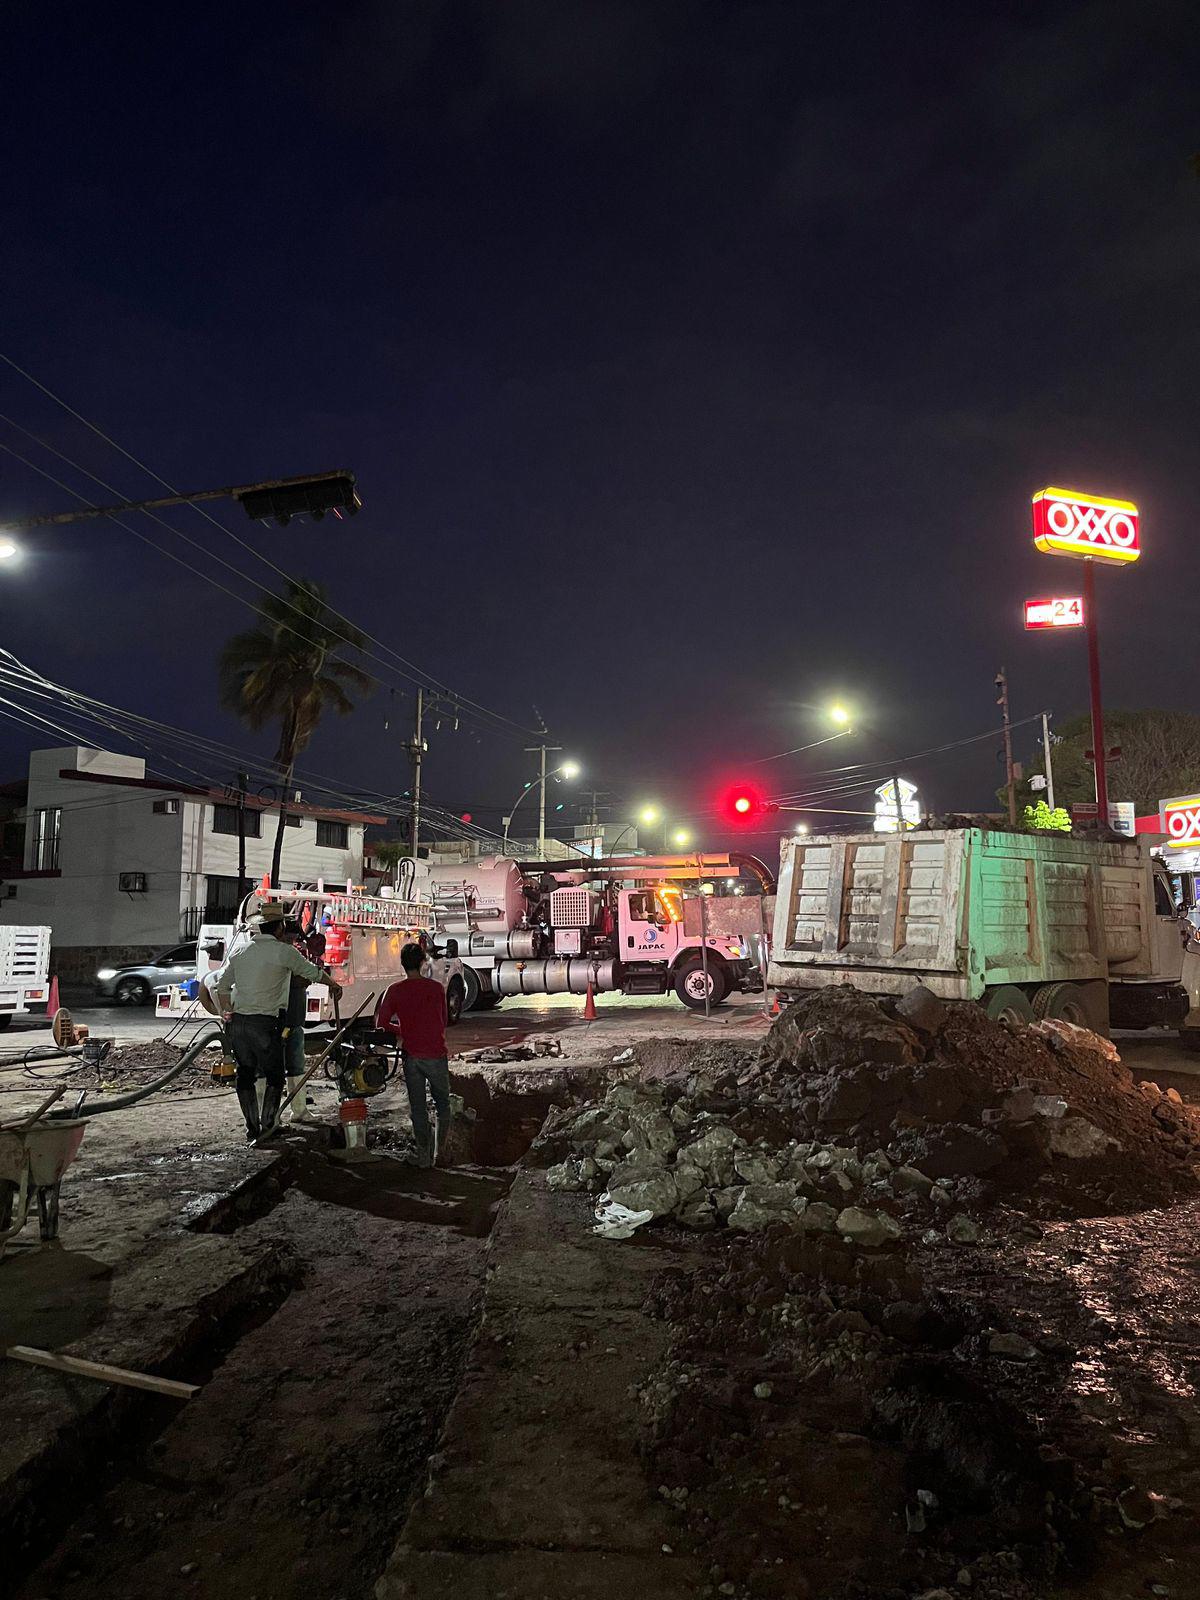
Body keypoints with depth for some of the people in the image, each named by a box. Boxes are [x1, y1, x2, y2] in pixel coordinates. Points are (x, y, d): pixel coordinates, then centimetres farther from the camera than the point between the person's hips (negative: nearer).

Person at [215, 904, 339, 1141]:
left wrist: (226, 1011, 20)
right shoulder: (284, 951, -5)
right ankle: (267, 1127, 5)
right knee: (274, 1076, 7)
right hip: (265, 1023, -5)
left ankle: (252, 1127, 18)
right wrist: (333, 984, 24)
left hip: (237, 1022, 6)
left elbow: (222, 985, 14)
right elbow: (312, 972, 7)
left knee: (245, 1075, 13)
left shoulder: (240, 951, 11)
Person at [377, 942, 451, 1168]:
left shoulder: (394, 991, -4)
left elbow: (381, 1024, -2)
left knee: (418, 1107, 12)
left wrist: (403, 1031, 12)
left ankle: (424, 1154, 14)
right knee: (443, 1104, 15)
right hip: (436, 1054, -1)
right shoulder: (436, 988, -5)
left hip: (411, 1056, 1)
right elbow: (443, 1022, 4)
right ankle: (441, 1151, 13)